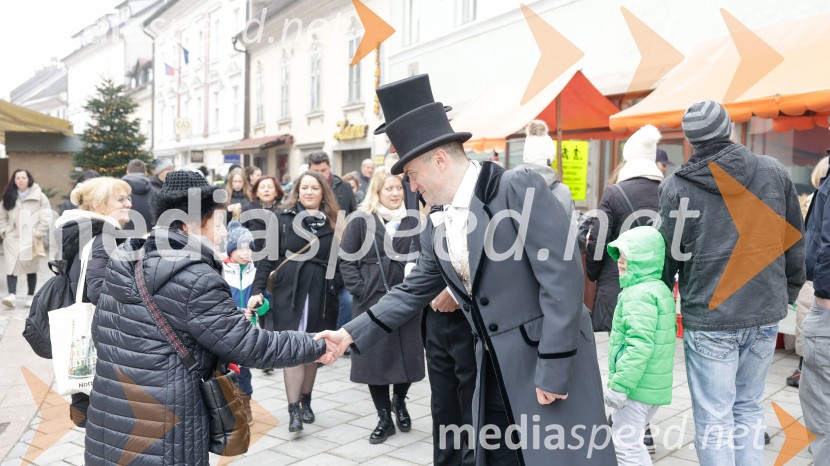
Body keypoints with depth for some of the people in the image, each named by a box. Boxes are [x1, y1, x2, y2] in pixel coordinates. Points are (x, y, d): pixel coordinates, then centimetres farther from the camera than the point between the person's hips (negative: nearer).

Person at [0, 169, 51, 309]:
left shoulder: (39, 197, -3)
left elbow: (46, 217, -5)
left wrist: (38, 233, -10)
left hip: (31, 240, -2)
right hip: (12, 239, 3)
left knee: (31, 269, 7)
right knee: (11, 267, -9)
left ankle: (30, 296, 17)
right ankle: (12, 295, -15)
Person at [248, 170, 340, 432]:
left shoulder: (332, 222, 7)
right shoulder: (283, 218, 2)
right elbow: (268, 256, -1)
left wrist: (337, 292, 3)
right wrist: (257, 290, -9)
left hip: (321, 292, 2)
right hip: (289, 291, -2)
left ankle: (306, 401, 26)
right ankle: (293, 409, -1)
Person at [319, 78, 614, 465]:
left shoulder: (519, 188, -15)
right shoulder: (437, 223, 7)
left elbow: (563, 277, -19)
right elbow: (413, 291, 16)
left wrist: (553, 368, -19)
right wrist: (351, 334, 10)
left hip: (552, 363, -7)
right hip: (497, 369, 7)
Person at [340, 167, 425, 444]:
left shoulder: (413, 222, 5)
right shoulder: (361, 220, 0)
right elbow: (346, 260, 0)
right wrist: (360, 290, -9)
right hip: (371, 301, -1)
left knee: (407, 357, 5)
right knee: (375, 358, 5)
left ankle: (399, 401, 36)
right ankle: (384, 418, 21)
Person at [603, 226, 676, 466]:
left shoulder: (640, 295, -21)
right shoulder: (662, 289, 12)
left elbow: (640, 345, -28)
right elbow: (665, 335, 20)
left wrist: (619, 385, -26)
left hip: (636, 385, -10)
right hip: (656, 386, 11)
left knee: (625, 444, -1)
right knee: (632, 440, 23)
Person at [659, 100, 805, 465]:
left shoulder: (676, 186, -9)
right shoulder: (775, 172, 1)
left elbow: (669, 255, -4)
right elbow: (794, 245, 8)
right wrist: (787, 294, 21)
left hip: (709, 317, -4)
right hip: (765, 312, 4)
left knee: (713, 419, 5)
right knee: (749, 408, 19)